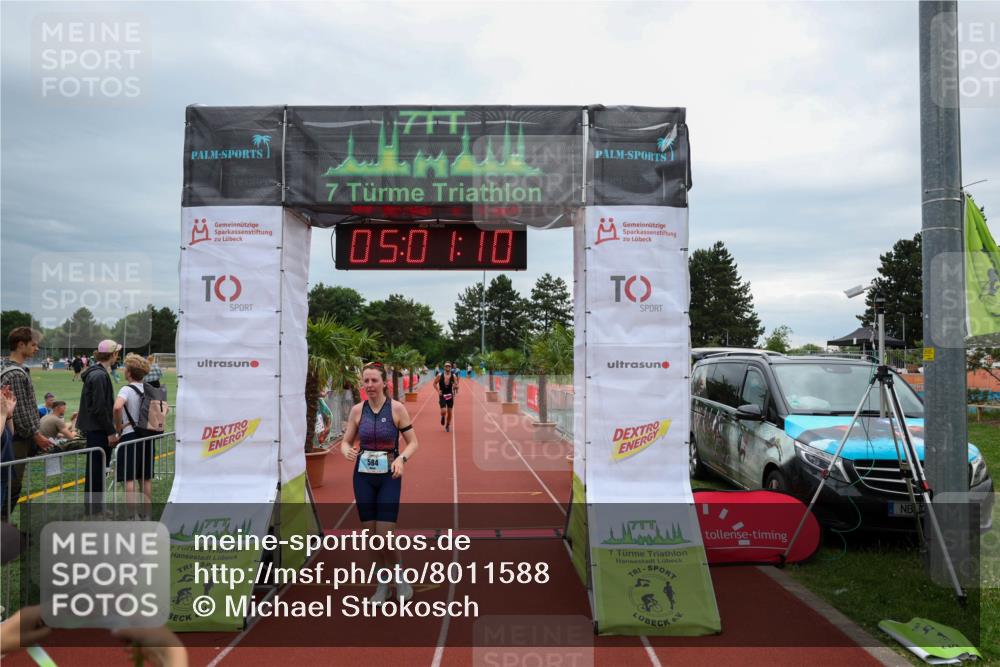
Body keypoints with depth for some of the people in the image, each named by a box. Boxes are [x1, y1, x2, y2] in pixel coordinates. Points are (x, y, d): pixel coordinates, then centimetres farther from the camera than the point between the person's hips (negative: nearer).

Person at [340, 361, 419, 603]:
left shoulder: (397, 408, -8)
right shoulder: (357, 410, 1)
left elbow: (413, 442, -4)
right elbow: (346, 441, 7)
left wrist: (402, 458, -22)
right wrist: (346, 450, -16)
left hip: (389, 476, -3)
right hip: (363, 476, 3)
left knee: (385, 534, -7)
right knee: (371, 533, 8)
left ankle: (401, 576, 20)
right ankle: (383, 583, 26)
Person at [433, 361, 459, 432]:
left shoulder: (454, 376, -4)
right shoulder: (440, 376, -6)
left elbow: (457, 385, -3)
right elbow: (435, 383, 6)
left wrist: (456, 387, -26)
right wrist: (438, 390, -7)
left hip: (450, 396, 2)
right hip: (442, 396, -2)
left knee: (449, 412, 6)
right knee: (443, 411, -15)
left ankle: (448, 425, 26)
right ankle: (443, 417, 22)